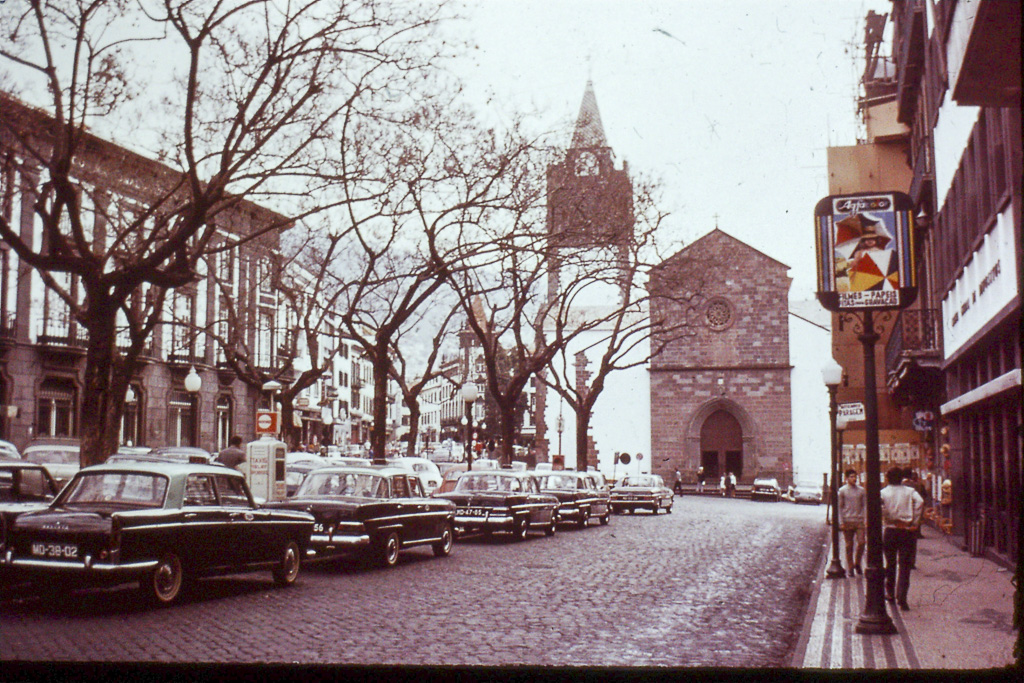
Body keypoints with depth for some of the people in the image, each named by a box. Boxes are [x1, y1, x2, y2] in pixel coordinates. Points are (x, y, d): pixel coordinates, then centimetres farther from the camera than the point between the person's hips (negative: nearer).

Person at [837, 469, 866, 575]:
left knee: (861, 543, -8)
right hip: (848, 521, -1)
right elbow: (839, 507, 2)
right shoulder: (842, 490, 2)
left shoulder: (861, 490, 7)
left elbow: (865, 506, 10)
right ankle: (850, 568, 13)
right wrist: (841, 522, -4)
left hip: (859, 521, 1)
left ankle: (857, 564, 14)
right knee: (849, 545, 3)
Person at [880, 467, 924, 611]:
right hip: (907, 531, 0)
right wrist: (915, 523, -9)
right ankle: (901, 597, -12)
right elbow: (920, 502, -14)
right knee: (904, 565, -1)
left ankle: (890, 593, 26)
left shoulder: (883, 492, 2)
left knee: (890, 563, 15)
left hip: (889, 530, 0)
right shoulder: (910, 491, 5)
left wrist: (891, 519, -8)